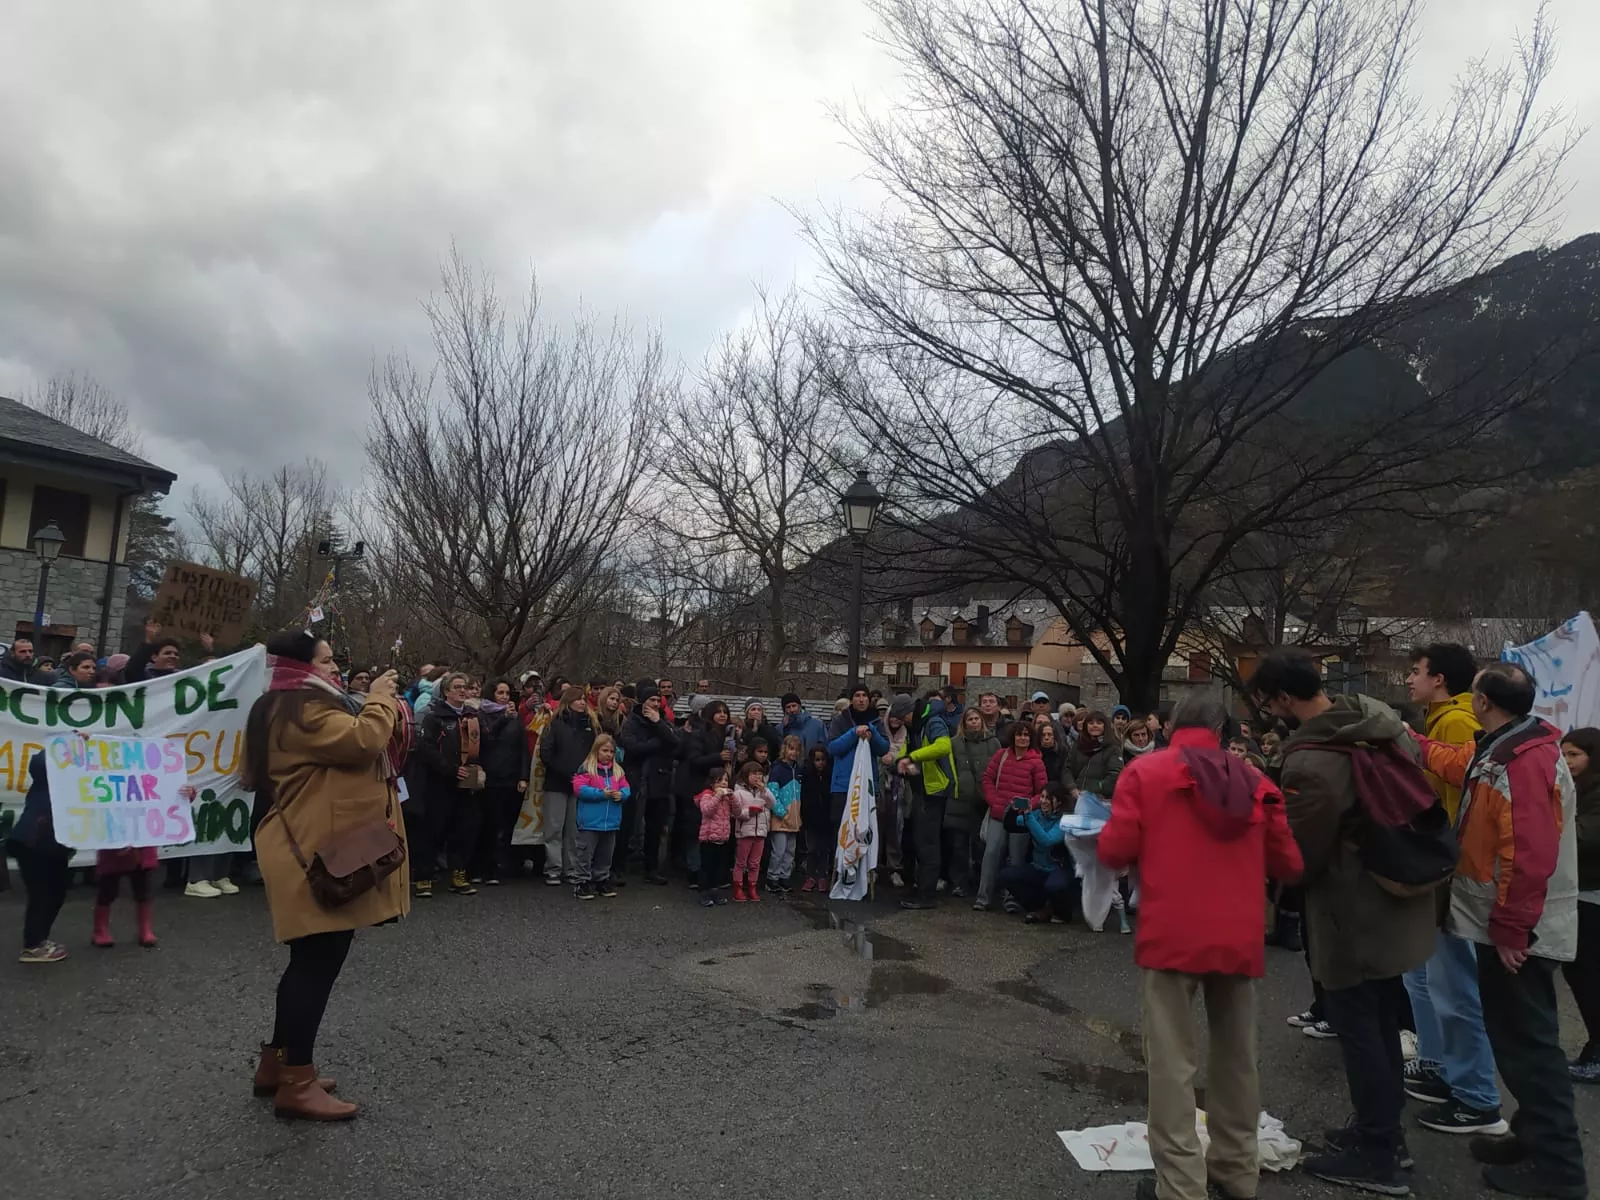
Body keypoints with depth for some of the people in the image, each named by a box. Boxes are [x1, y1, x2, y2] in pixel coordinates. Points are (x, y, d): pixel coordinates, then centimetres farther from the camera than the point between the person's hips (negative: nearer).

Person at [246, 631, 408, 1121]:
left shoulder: (298, 707, 20)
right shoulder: (301, 709, -16)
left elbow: (346, 750, 22)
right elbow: (363, 741, -27)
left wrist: (380, 705, 11)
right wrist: (379, 699, -10)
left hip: (319, 848, 12)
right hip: (320, 853, -12)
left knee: (311, 961, 17)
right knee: (318, 962, -7)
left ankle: (276, 1062, 27)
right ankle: (296, 1082, 0)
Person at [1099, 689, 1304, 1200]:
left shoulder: (1144, 772, -4)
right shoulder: (1255, 782, 6)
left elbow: (1114, 851, -8)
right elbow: (1288, 866, 11)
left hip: (1171, 935, -4)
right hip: (1240, 937, 4)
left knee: (1172, 1062, 3)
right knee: (1236, 1056, 19)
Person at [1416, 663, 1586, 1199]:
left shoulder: (1524, 764, -24)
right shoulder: (1503, 751, 8)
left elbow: (1529, 858, -27)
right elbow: (1462, 766, 31)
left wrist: (1511, 929, -23)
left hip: (1518, 931, -10)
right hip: (1507, 924, 10)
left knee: (1527, 1041, -1)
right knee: (1514, 1035, 17)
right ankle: (1535, 1138, 28)